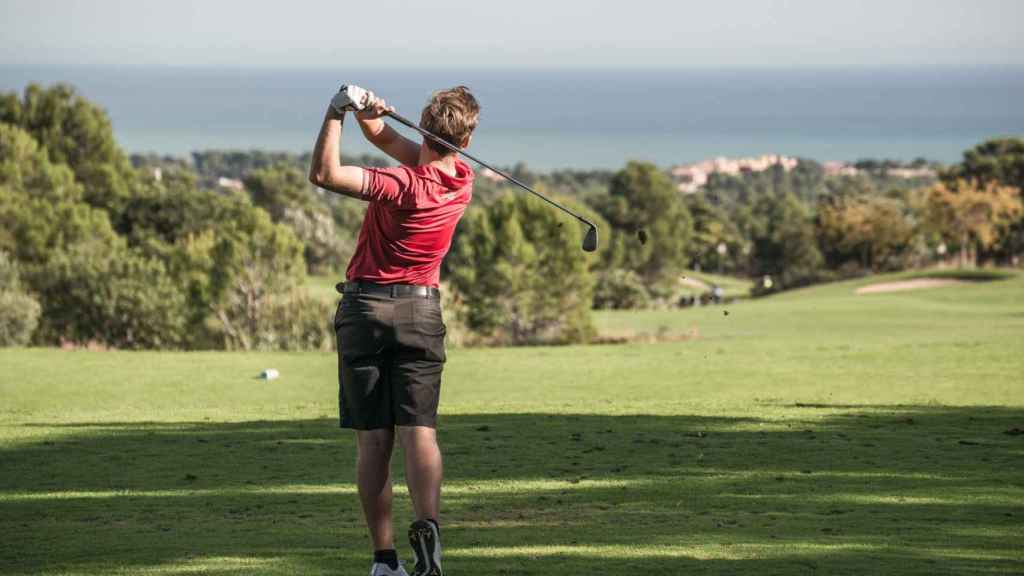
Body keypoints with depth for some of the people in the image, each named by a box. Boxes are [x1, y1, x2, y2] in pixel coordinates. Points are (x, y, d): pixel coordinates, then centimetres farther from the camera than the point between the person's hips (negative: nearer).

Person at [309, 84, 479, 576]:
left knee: (373, 441, 1)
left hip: (365, 308, -4)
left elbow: (323, 175, -25)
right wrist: (368, 114, -11)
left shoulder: (405, 185, -18)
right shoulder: (461, 178, 1)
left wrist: (339, 112, -22)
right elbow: (387, 140, 8)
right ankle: (428, 523, -30)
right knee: (419, 432, -4)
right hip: (421, 311, 4)